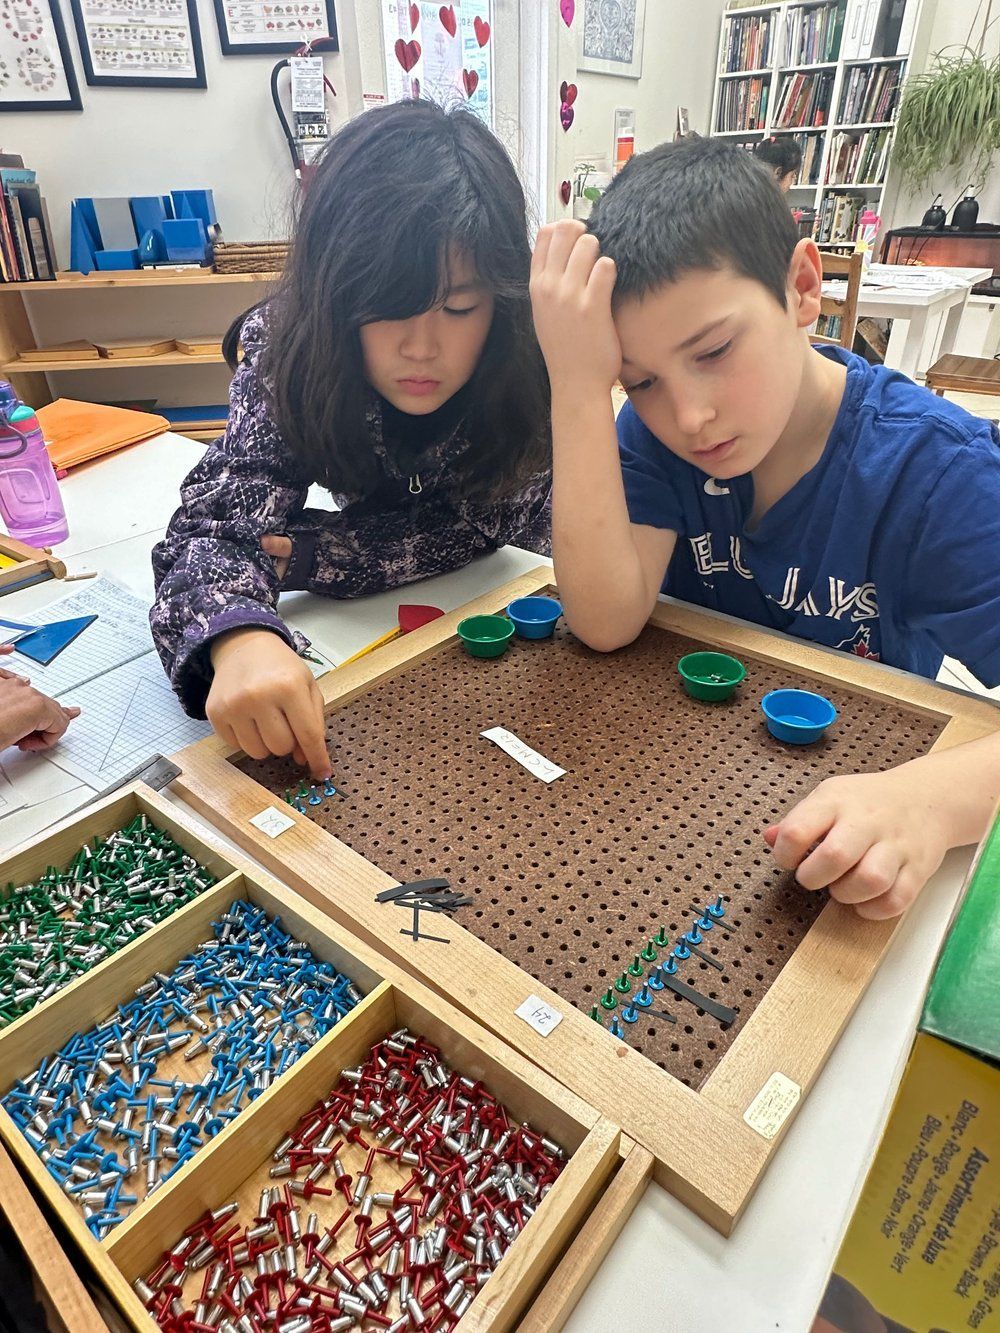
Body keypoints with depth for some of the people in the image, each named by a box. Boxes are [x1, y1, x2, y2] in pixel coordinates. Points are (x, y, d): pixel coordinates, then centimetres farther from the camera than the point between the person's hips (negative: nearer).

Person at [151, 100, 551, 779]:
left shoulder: (538, 357, -28)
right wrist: (239, 634, -50)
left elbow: (477, 527, -22)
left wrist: (298, 555, -29)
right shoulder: (288, 352, -23)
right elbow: (214, 525, -28)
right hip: (376, 621, 2)